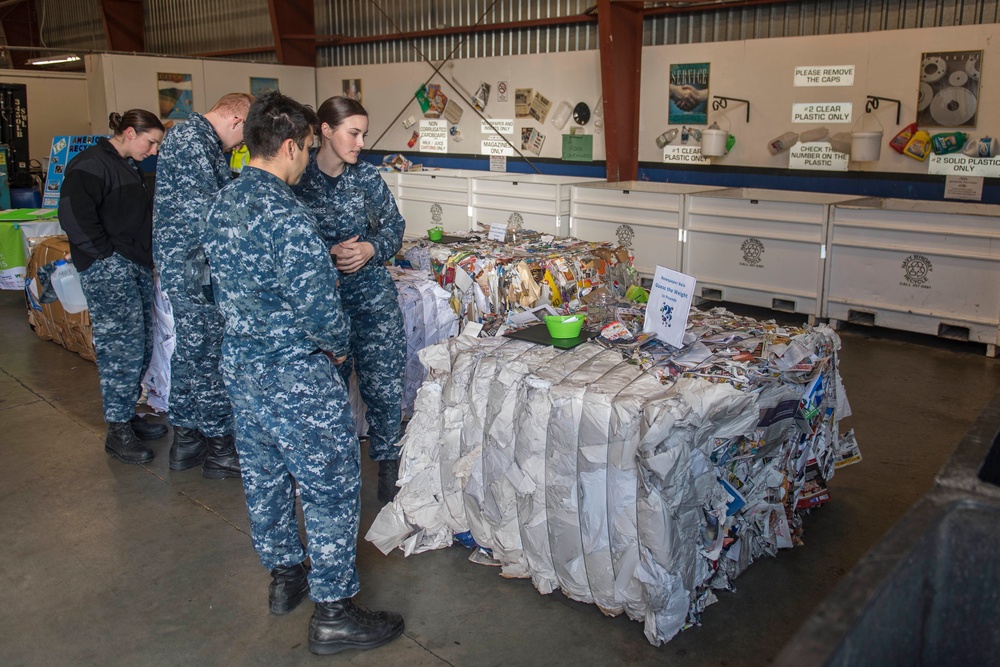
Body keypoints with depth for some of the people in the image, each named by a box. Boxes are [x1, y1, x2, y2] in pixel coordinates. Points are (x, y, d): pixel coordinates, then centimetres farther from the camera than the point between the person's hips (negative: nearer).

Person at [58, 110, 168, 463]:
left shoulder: (130, 168, 21)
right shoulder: (92, 165, -9)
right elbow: (73, 214, -20)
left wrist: (144, 254, 16)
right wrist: (104, 253, -15)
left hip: (137, 266, 10)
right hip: (108, 270, -10)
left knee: (142, 346, 10)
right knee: (122, 346, -10)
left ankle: (128, 415, 23)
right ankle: (118, 431, -2)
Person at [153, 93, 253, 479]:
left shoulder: (197, 139, 17)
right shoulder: (192, 142, -16)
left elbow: (223, 195, 21)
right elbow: (203, 211, -22)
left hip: (180, 264, 11)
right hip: (194, 268, -11)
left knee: (189, 352, 16)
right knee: (209, 357, -2)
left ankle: (185, 439, 27)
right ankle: (221, 447, 10)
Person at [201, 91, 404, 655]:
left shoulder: (223, 203, 3)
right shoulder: (286, 217, -25)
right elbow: (320, 308, -25)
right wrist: (339, 345, -6)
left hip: (241, 362, 9)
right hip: (296, 376, -9)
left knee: (265, 475, 21)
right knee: (333, 487, 3)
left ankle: (285, 575, 40)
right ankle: (334, 613, 14)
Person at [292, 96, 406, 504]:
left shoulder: (367, 177, 0)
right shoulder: (297, 181, -5)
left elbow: (394, 226, 7)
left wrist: (370, 249, -13)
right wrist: (328, 256, -18)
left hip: (373, 299, 1)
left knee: (383, 389, -2)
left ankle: (389, 470, 13)